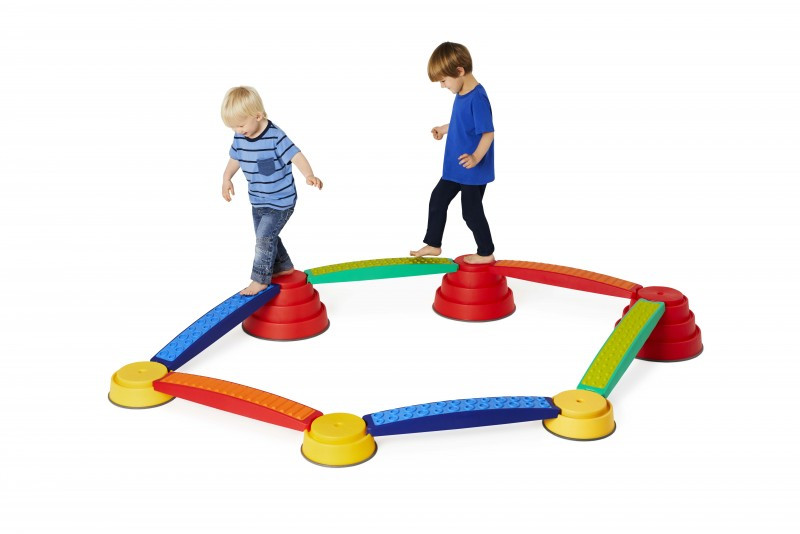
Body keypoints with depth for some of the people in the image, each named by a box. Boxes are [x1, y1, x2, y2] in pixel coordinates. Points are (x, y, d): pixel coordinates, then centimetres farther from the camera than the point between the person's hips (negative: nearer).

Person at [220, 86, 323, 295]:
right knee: (266, 237, 18)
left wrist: (309, 175, -44)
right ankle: (283, 267, 39)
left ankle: (260, 279, 3)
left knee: (264, 237, -11)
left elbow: (296, 156, -29)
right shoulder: (240, 137, -3)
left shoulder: (275, 137, -24)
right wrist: (227, 178, 9)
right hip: (258, 201, 8)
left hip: (281, 201, -8)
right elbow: (235, 158, 16)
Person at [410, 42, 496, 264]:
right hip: (455, 167, 10)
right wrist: (443, 129, 33)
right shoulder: (461, 94, 4)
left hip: (473, 170, -9)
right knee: (437, 199, 18)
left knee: (471, 211, 3)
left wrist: (476, 157, -39)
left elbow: (488, 133, -27)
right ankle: (433, 244, 33)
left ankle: (486, 253, 21)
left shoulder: (477, 98, -24)